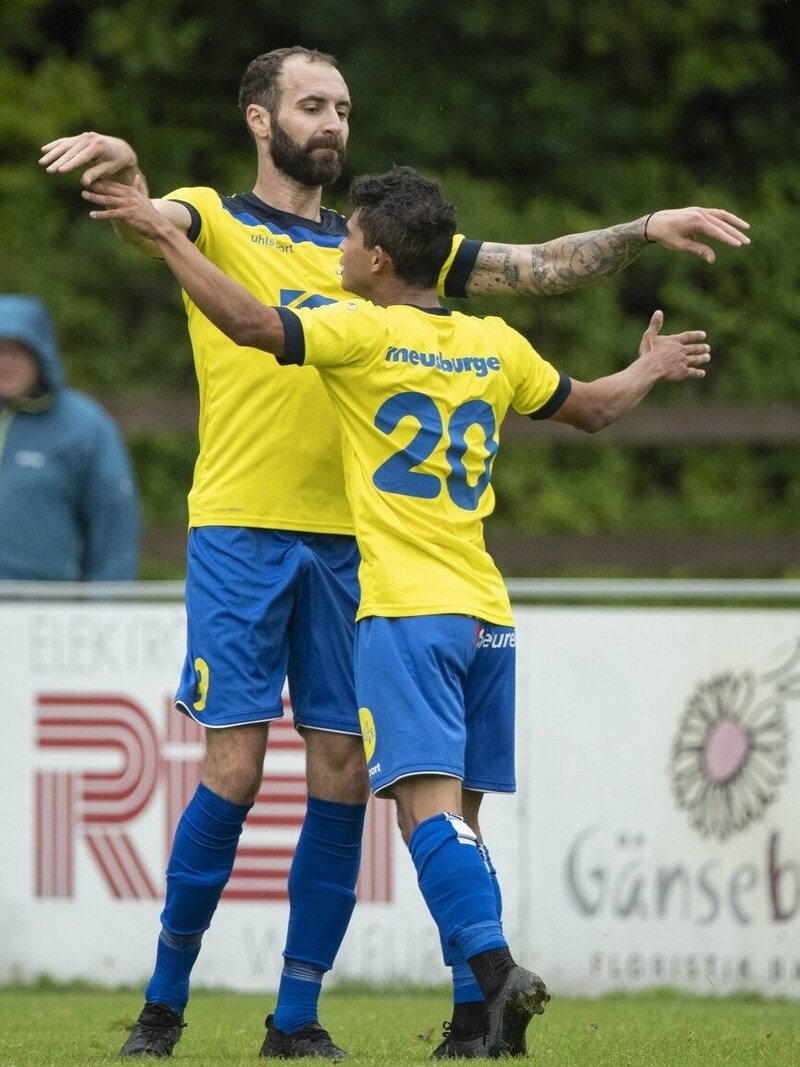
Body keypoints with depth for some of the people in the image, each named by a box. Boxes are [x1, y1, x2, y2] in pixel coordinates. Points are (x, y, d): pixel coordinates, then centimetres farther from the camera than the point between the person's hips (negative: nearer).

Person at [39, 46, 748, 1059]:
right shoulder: (216, 222, 4)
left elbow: (535, 267, 16)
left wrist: (645, 231, 3)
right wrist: (119, 169, -43)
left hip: (347, 542, 5)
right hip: (239, 531, -4)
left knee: (343, 778, 0)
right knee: (235, 769, -8)